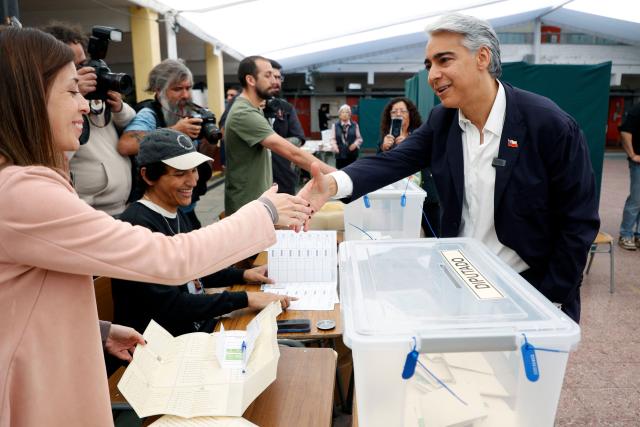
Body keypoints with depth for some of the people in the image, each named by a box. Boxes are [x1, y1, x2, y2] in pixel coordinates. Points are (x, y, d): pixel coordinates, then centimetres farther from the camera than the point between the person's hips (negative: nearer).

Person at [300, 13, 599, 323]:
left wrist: (546, 302, -14)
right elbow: (395, 161, -15)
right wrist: (334, 184, -34)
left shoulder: (551, 125, -18)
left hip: (529, 288, -4)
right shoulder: (441, 120, -3)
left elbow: (578, 222, -14)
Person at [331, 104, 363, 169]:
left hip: (352, 154, 0)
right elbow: (333, 138, 4)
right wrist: (334, 145, -15)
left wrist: (355, 144, -12)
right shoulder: (335, 125, 4)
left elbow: (359, 138, 7)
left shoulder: (355, 125, 3)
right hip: (340, 154, 0)